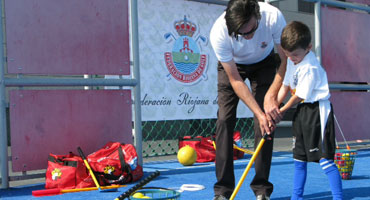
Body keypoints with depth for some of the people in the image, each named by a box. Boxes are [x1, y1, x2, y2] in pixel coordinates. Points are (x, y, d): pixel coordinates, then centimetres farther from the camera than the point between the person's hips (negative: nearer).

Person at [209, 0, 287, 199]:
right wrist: (259, 113, -33)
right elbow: (235, 80, -27)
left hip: (264, 63, 1)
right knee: (224, 120, -14)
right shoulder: (218, 33, -36)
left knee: (267, 122, -11)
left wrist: (271, 95, -33)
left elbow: (286, 59, -23)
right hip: (232, 66, -1)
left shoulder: (273, 17, -36)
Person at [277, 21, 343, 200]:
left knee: (325, 158, -11)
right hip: (301, 111, 9)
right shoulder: (292, 61, 7)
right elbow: (285, 86, 13)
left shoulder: (310, 67, -21)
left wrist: (283, 110, -2)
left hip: (317, 111, -9)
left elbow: (300, 95, -17)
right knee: (299, 158, 14)